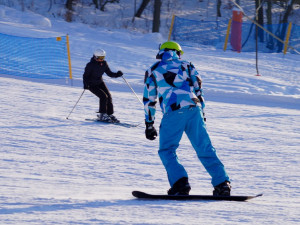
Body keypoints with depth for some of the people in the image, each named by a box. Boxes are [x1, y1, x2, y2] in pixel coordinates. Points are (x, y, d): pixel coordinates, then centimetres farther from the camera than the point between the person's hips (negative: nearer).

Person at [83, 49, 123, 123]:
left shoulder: (104, 63, -5)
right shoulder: (90, 65, -20)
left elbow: (109, 73, 1)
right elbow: (85, 76, -16)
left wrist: (117, 74, -17)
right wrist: (85, 85, -32)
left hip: (100, 83, 6)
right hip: (92, 85, -6)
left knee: (109, 96, -7)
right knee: (103, 96, -20)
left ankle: (110, 114, 5)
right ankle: (102, 115, -10)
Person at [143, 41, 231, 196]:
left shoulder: (153, 71, 18)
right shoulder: (186, 66, 22)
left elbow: (149, 99, 19)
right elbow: (198, 90, 18)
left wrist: (149, 125, 24)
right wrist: (201, 114, 23)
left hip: (173, 113, -2)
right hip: (194, 109, 2)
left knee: (167, 151, 7)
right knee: (205, 149, 7)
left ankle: (180, 183, -12)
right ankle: (222, 182, 1)